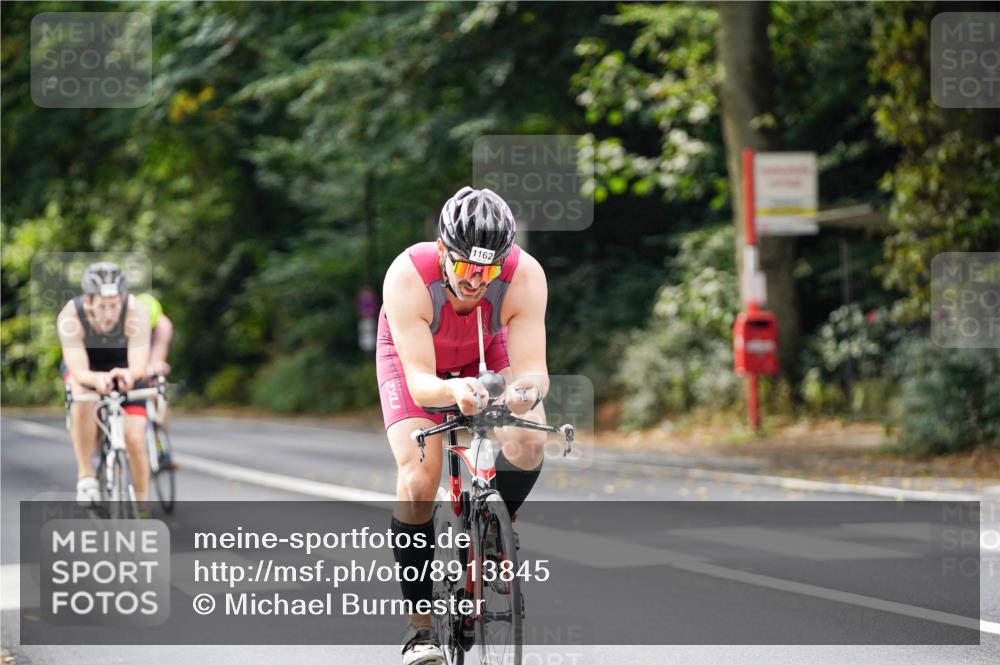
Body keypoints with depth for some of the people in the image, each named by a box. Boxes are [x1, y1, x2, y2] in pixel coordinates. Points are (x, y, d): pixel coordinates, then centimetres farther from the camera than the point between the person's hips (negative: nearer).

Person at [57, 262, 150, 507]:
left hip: (123, 365, 0)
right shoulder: (70, 317, -35)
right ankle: (85, 477, -21)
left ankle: (142, 507, 8)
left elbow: (139, 366, -42)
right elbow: (79, 372, -40)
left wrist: (129, 374, -65)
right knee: (82, 400, -35)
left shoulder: (136, 314, -35)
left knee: (134, 439, -12)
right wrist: (97, 379, -63)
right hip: (85, 364, 0)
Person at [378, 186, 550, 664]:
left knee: (528, 443, -27)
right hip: (416, 361, -2)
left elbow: (533, 367, -37)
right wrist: (453, 391, -64)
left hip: (488, 356, 2)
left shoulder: (525, 276, -34)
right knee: (418, 480, -22)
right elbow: (420, 383, -42)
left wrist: (528, 388, -61)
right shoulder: (408, 277, -38)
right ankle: (420, 624, -7)